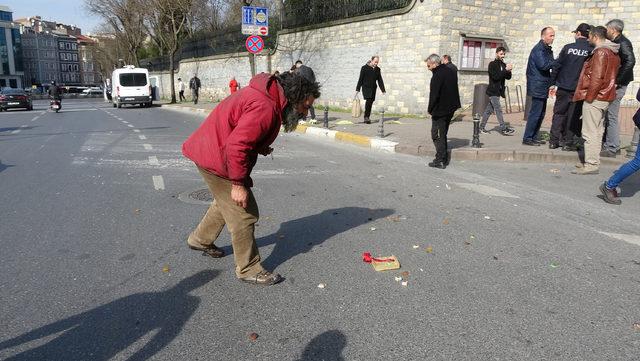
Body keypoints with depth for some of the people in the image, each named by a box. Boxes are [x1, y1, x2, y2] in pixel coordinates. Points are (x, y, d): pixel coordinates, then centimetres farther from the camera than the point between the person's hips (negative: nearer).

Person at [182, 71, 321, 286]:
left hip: (210, 151, 10)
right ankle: (249, 270, 10)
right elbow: (236, 146, -33)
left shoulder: (267, 95, 6)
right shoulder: (265, 107, -27)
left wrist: (260, 148, 3)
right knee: (244, 214, -3)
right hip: (216, 160, -10)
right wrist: (238, 184, -25)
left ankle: (200, 240, 46)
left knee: (226, 202, 27)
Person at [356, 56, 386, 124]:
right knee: (368, 101, -18)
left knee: (371, 103, 3)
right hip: (366, 88, -5)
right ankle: (366, 117, -10)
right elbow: (360, 79, -4)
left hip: (373, 88, 5)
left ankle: (367, 118, 12)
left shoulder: (377, 69, 9)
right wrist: (357, 89, -7)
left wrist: (383, 90, 4)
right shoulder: (364, 68, -5)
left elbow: (380, 80, 11)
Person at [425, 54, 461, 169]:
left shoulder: (437, 76, -20)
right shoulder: (451, 72, 10)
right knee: (443, 134, 18)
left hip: (440, 111, -9)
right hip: (450, 109, 9)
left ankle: (440, 160, 0)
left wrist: (430, 109, -9)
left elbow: (434, 95, -21)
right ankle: (444, 159, 23)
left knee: (437, 135, -1)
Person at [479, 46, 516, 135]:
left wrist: (509, 71, -10)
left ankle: (482, 127, 17)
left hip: (498, 91, 7)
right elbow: (495, 76, -19)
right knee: (498, 110, -7)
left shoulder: (503, 65, 13)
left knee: (489, 110, 11)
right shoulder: (492, 64, -7)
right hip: (493, 91, -7)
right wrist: (506, 70, -21)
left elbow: (508, 77, 9)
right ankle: (503, 129, -6)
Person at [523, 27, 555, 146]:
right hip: (537, 86, -10)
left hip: (543, 87, 10)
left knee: (541, 113, 13)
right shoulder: (538, 49, -11)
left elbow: (550, 66, 17)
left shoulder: (548, 50, 19)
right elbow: (543, 65, -22)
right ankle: (527, 138, -5)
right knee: (535, 113, -9)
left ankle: (534, 137, 19)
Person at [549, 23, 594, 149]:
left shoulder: (568, 47, -3)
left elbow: (557, 66, -3)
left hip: (563, 88, 0)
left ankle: (554, 141, 9)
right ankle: (568, 142, 9)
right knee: (573, 115, 7)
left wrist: (554, 83, 5)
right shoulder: (592, 50, -4)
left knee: (559, 114, 10)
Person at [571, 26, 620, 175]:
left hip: (595, 98, -10)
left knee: (590, 133, -7)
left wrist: (589, 97, -17)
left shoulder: (601, 52, -14)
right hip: (605, 98, 10)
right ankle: (592, 162, 21)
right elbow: (611, 76, 19)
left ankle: (591, 165, -6)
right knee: (597, 131, 14)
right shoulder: (613, 53, 16)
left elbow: (597, 77, -20)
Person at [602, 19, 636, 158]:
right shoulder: (616, 43, 15)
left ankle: (611, 149, 0)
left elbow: (630, 61, -26)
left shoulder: (622, 43, -13)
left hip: (617, 86, -9)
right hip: (611, 85, 9)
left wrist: (618, 81, -23)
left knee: (611, 116, -5)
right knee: (609, 116, 15)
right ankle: (608, 144, 25)